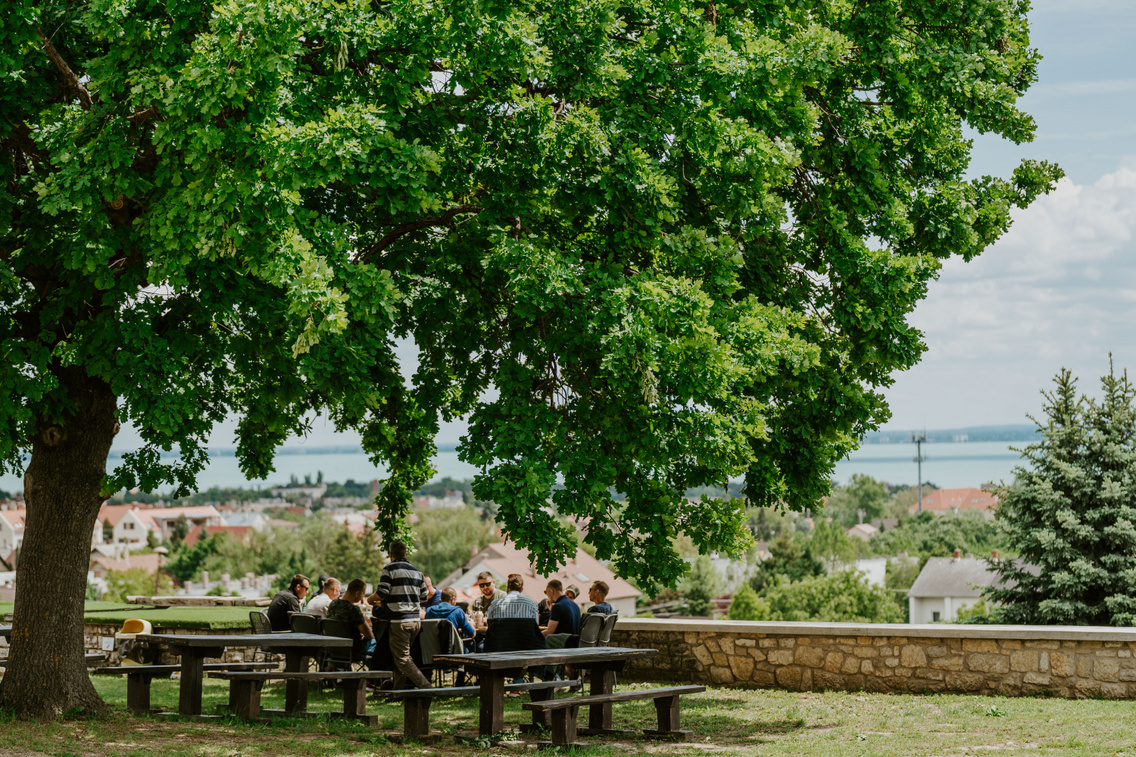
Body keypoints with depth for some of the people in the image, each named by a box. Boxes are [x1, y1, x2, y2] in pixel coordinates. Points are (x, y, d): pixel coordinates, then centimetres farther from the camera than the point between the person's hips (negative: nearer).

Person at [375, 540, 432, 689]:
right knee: (402, 656, 18)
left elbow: (381, 594, -13)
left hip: (399, 621, -7)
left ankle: (426, 687, -16)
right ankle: (398, 690, 18)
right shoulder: (417, 572, 13)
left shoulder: (389, 569, -6)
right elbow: (423, 597, 15)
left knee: (403, 659, -6)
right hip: (416, 620, 7)